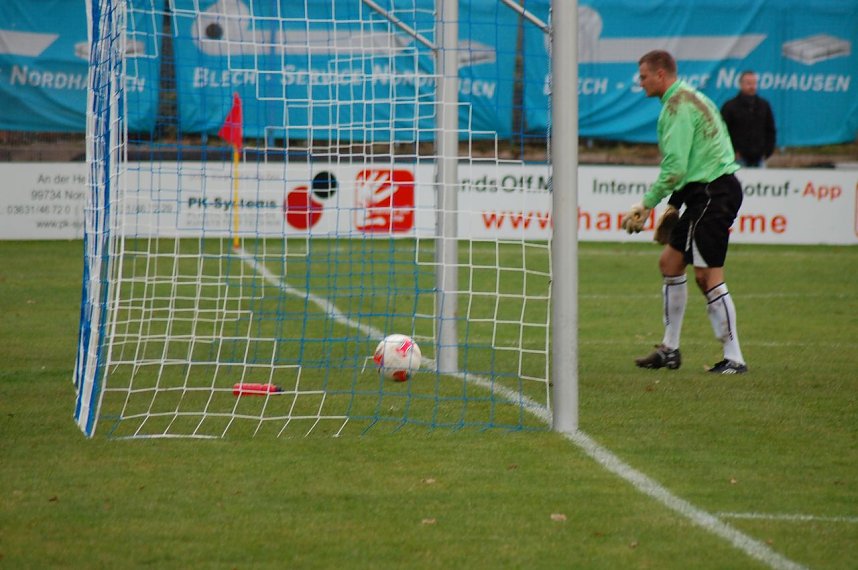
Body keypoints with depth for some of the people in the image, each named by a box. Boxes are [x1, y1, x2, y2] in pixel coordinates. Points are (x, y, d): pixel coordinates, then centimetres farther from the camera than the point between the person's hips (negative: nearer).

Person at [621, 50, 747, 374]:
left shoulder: (678, 107, -14)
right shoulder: (689, 99, 19)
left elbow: (675, 168, -20)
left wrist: (647, 205, -11)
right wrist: (675, 205, 22)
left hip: (711, 194, -11)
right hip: (706, 192, 11)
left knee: (707, 275, -10)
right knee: (670, 261, 14)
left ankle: (734, 358, -8)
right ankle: (670, 350, 19)